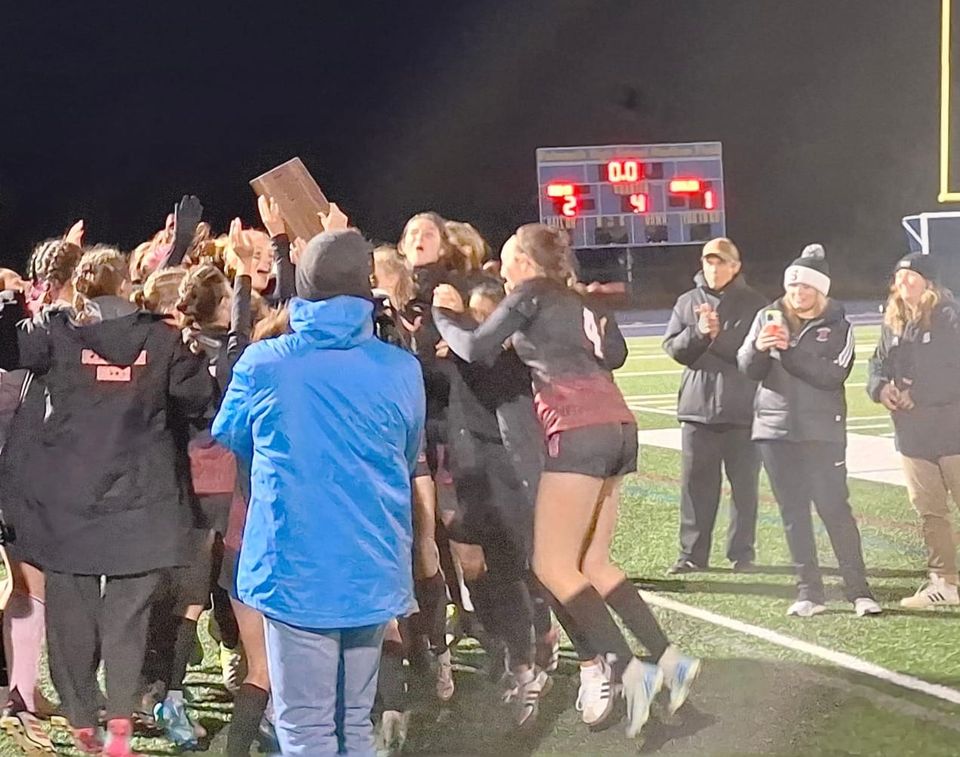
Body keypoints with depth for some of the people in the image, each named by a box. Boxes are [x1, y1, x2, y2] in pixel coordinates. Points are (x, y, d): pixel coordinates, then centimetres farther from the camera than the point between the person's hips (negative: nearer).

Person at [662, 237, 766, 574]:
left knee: (744, 485, 3)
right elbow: (672, 346, 2)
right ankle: (692, 554, 10)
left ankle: (742, 553, 12)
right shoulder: (687, 302, 10)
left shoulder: (754, 303, 2)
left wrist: (719, 334, -19)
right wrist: (697, 333, -16)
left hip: (743, 409, -2)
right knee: (696, 484, 4)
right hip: (698, 407, 2)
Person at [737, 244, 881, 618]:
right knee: (793, 511, 5)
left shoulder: (837, 325, -1)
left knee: (834, 507, -5)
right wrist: (758, 348, -20)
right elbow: (748, 369, 2)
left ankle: (859, 590, 3)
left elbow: (833, 374, -14)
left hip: (822, 430, -3)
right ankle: (809, 592, 11)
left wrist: (788, 349, -21)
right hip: (775, 428, 3)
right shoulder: (769, 317, 7)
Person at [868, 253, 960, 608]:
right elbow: (879, 364, 15)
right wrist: (880, 387, -7)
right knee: (929, 512, 11)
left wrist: (917, 394, -21)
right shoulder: (893, 322, 10)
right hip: (912, 434, 7)